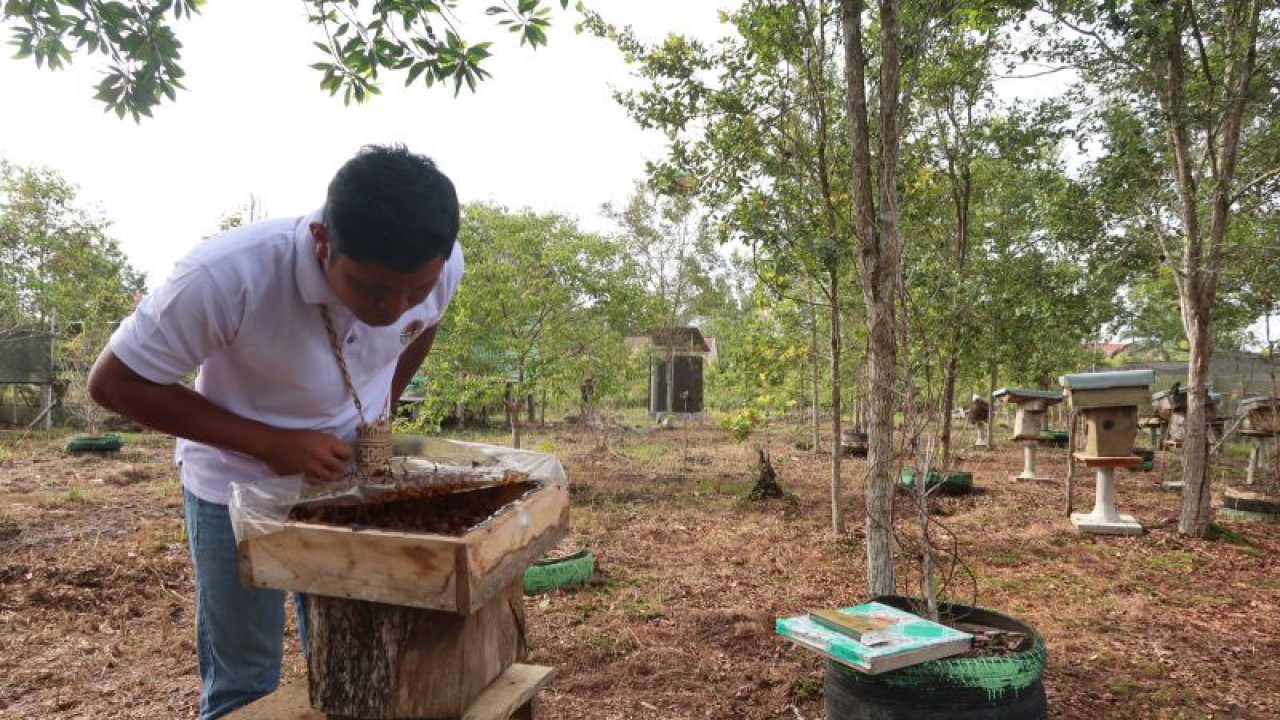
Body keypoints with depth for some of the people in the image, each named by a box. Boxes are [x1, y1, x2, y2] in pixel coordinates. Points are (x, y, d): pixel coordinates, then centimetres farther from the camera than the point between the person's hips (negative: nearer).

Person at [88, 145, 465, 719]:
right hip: (238, 484, -3)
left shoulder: (442, 266, -21)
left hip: (352, 473, 3)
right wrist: (268, 442, -27)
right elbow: (114, 382, -19)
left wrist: (379, 414, -6)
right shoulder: (228, 276, -33)